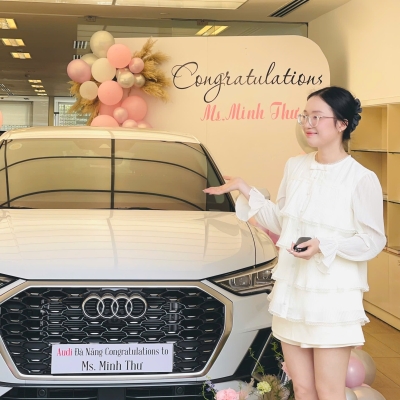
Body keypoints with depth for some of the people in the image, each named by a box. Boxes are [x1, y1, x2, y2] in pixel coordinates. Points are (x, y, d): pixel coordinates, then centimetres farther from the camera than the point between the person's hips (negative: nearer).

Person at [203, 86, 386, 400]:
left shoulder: (361, 179, -12)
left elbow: (373, 242, -9)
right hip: (291, 291, 6)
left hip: (333, 298, -6)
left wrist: (325, 245, -22)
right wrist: (246, 191, 6)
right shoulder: (295, 167, 7)